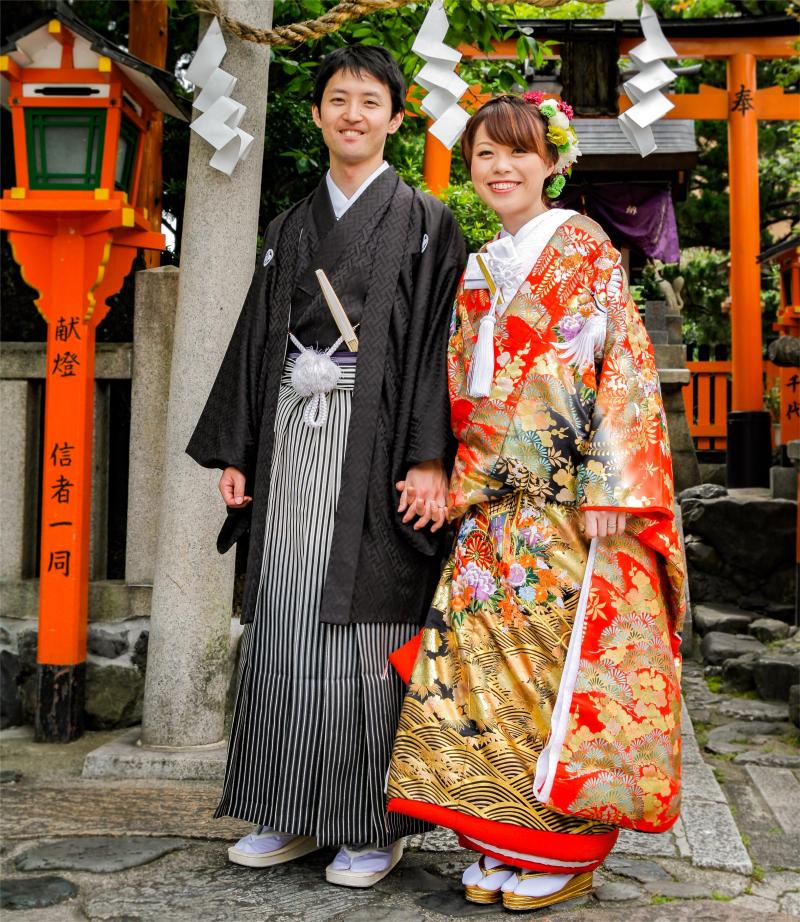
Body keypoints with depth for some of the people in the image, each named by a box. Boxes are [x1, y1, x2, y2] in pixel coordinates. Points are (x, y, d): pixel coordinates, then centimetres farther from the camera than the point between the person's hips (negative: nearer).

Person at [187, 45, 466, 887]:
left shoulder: (424, 223, 5)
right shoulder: (289, 229, 19)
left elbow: (438, 341, -4)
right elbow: (257, 339, 17)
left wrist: (431, 458, -15)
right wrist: (234, 451, 10)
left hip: (374, 436, -5)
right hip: (292, 433, 5)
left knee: (368, 621, -4)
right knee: (284, 618, 5)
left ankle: (375, 825, 8)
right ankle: (293, 815, 17)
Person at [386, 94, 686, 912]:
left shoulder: (585, 249, 0)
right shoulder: (477, 275, 17)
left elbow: (624, 367, -8)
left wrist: (609, 490, -16)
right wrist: (461, 487, 8)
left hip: (572, 503, -6)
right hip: (495, 508, 6)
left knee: (565, 661, -2)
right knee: (486, 662, 4)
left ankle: (564, 849, 12)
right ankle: (504, 842, 17)